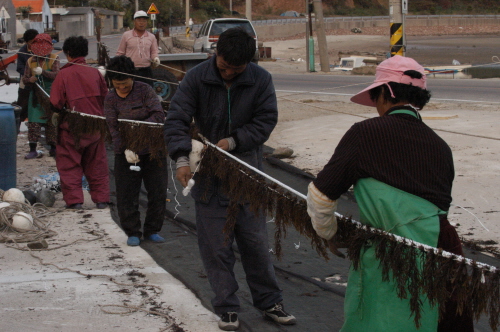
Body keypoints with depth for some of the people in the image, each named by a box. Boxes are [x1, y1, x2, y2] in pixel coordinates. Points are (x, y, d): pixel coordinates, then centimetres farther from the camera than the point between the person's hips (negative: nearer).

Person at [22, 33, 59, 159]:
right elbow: (24, 79, 8)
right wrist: (29, 80, -16)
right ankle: (33, 150, -2)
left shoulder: (54, 59, 0)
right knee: (34, 122, -4)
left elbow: (56, 75, -13)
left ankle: (53, 148, 15)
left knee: (52, 122, 3)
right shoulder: (30, 61, 8)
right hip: (36, 96, 2)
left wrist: (43, 72, -28)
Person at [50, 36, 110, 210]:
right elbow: (106, 97, 5)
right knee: (96, 165, 14)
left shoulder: (63, 74, -11)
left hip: (72, 129, -3)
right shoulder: (95, 72, -1)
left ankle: (74, 200, 3)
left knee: (70, 166, 7)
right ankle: (101, 199, 15)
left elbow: (56, 103, -13)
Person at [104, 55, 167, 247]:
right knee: (127, 196, 1)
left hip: (153, 150, 0)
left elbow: (159, 115, -12)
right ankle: (132, 232, 15)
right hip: (125, 153, 0)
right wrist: (126, 148, -23)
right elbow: (113, 128, -7)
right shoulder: (111, 99, 1)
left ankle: (152, 230, 19)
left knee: (158, 193, 4)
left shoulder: (145, 90, -2)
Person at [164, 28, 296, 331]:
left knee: (256, 241, 8)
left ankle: (269, 301, 23)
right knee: (216, 246, 3)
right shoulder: (197, 78, -8)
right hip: (209, 175, -1)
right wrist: (182, 158, -26)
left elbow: (266, 120, -6)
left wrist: (234, 140, -19)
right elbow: (177, 119, -12)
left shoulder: (261, 80, -4)